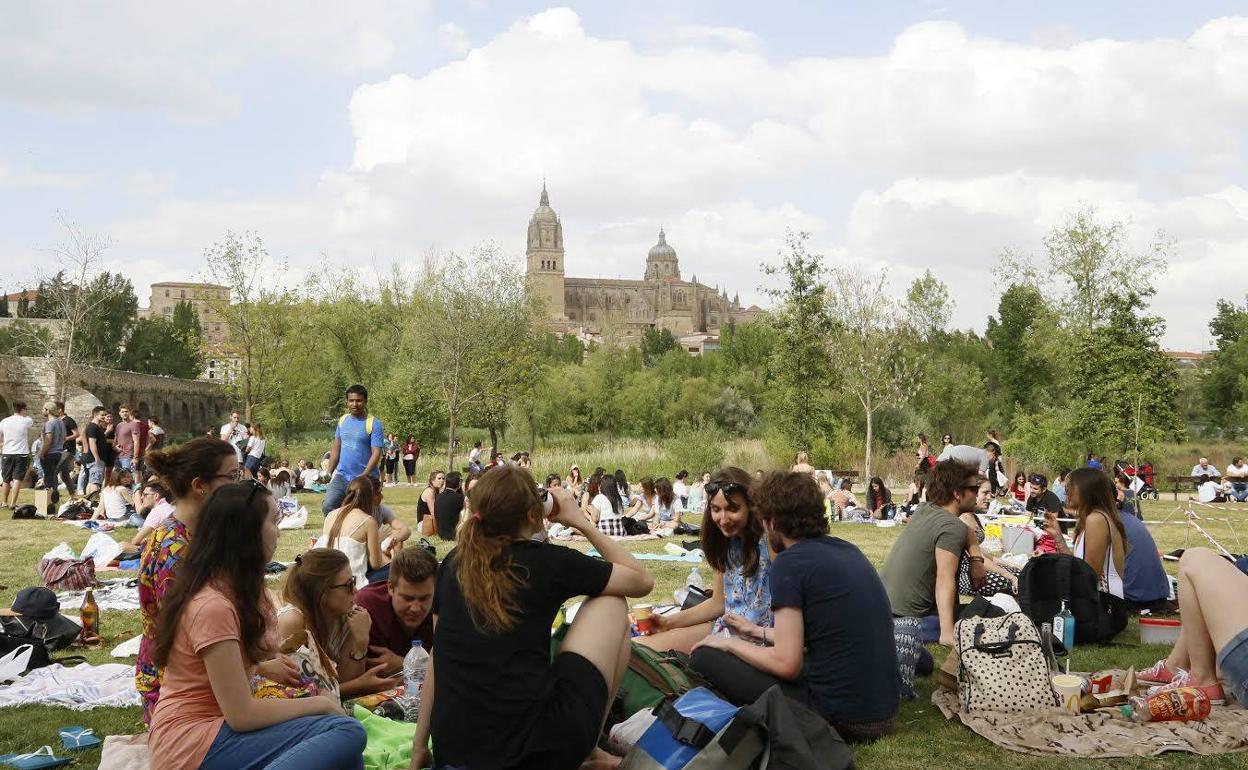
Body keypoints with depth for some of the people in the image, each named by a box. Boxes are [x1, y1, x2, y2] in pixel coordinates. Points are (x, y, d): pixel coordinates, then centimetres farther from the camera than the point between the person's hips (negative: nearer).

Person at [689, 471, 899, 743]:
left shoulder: (790, 561, -13)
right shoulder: (847, 550, 11)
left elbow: (786, 664, -15)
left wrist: (730, 644, 2)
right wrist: (761, 633, 32)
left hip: (841, 719, -8)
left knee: (705, 657, -1)